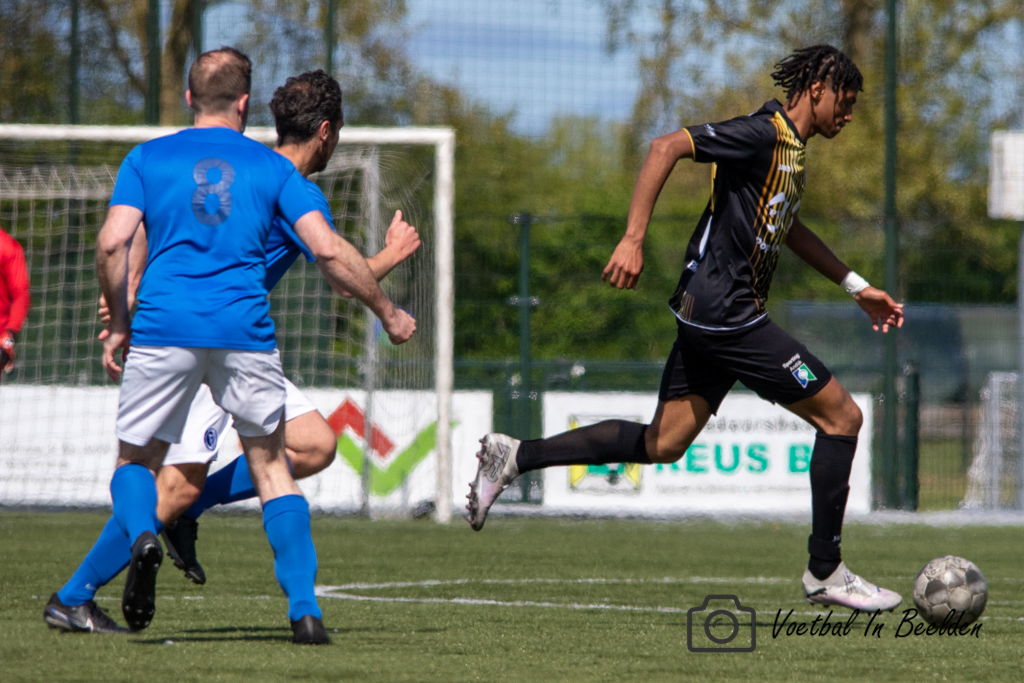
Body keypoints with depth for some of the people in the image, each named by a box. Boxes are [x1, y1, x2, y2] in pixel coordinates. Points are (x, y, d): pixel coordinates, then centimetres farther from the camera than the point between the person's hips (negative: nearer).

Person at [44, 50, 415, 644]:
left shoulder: (147, 159, 11)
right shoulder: (272, 167, 11)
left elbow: (113, 244, -1)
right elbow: (329, 250, 3)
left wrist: (118, 323, 12)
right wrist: (388, 312, 14)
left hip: (164, 327, 0)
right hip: (246, 333, 0)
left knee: (137, 459, 14)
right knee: (271, 465, 13)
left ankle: (142, 534, -21)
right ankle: (305, 611, 3)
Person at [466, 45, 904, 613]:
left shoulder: (790, 148, 17)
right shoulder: (761, 134, -14)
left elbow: (788, 228, 34)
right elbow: (667, 147, -23)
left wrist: (857, 288, 33)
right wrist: (633, 239, -30)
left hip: (707, 314, 10)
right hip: (727, 315, -10)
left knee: (662, 444, 11)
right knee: (841, 416, -4)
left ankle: (515, 456, 9)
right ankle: (825, 572, 3)